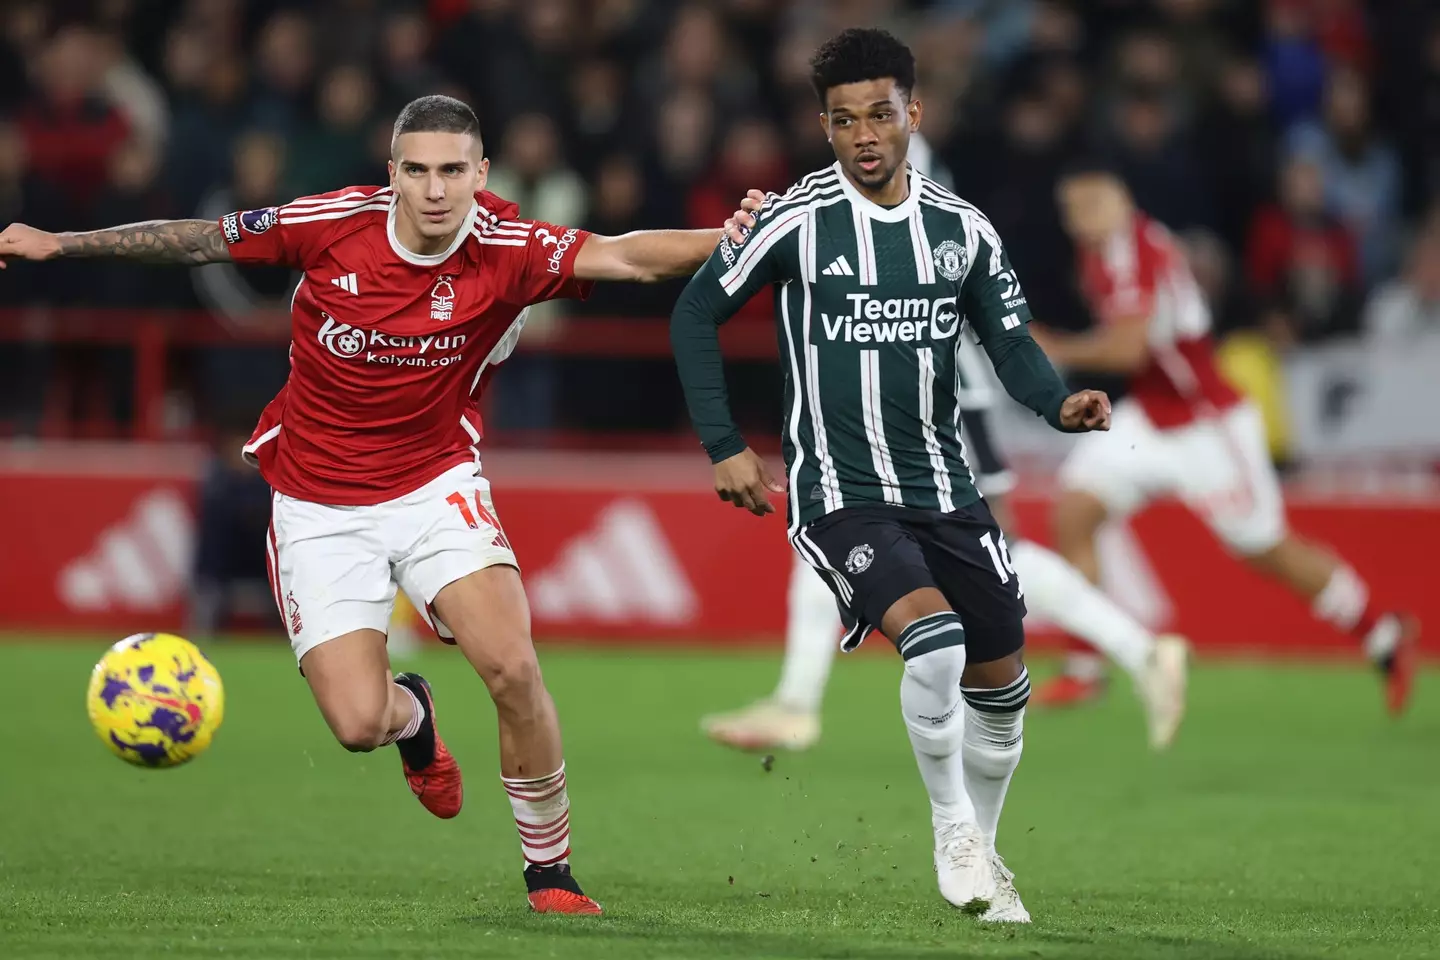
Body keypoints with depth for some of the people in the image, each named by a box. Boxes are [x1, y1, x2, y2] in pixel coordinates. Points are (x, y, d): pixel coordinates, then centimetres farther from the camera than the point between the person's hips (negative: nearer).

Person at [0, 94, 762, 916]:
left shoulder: (508, 251, -15)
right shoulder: (333, 225, -13)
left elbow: (627, 257, -29)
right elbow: (201, 239, 0)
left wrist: (722, 240, -47)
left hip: (435, 485, 0)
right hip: (320, 504, 0)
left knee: (512, 667, -21)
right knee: (358, 722, -10)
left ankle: (550, 870, -1)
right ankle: (412, 715, 31)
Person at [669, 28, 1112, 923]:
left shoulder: (962, 229, 2)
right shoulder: (796, 220, -8)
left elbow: (1012, 343, 6)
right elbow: (696, 313, 1)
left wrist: (1061, 403, -16)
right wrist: (725, 446, -4)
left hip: (945, 489, 5)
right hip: (838, 495, -5)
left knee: (1000, 681, 8)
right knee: (933, 635, -27)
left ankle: (982, 857, 31)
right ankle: (952, 828, -7)